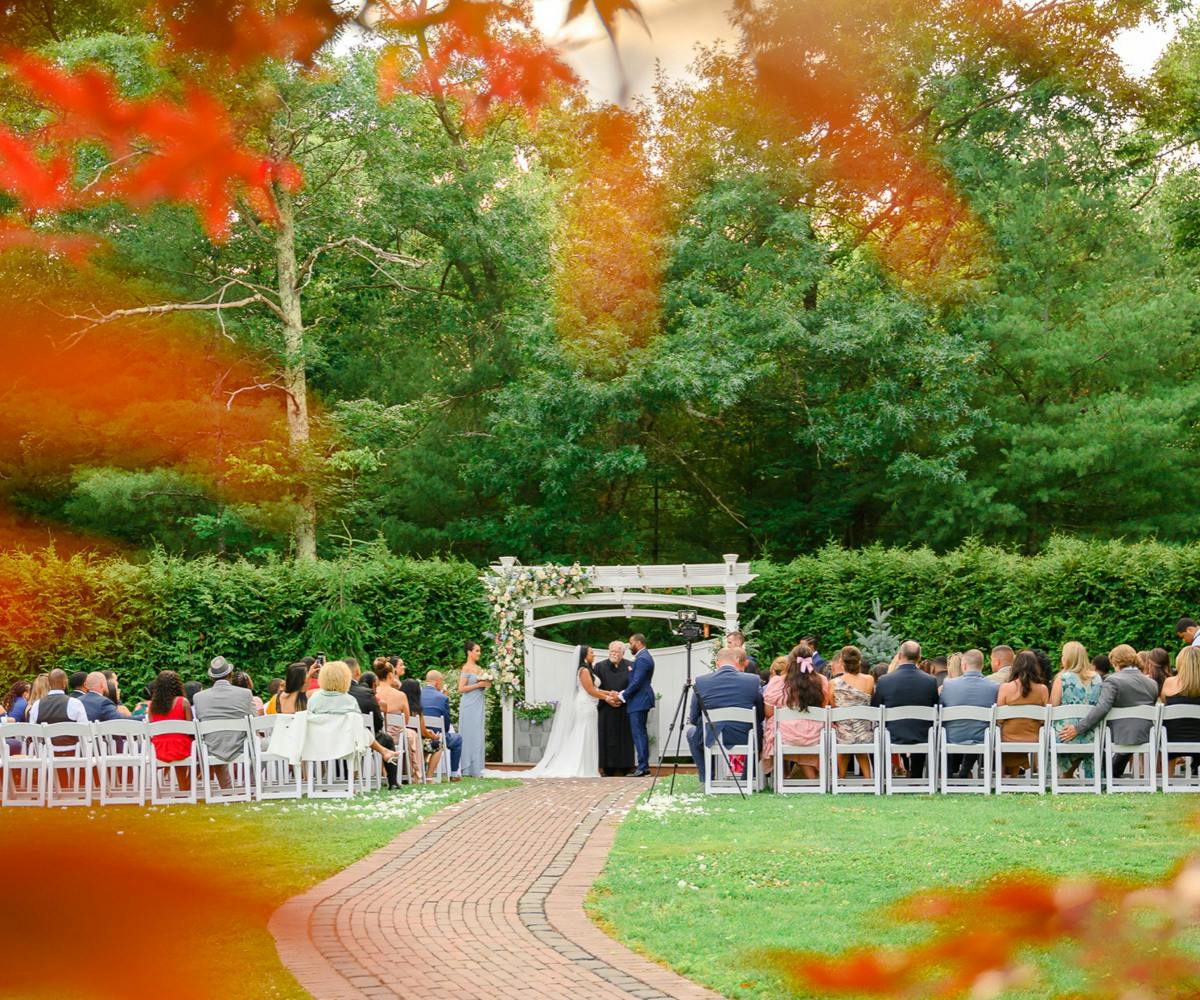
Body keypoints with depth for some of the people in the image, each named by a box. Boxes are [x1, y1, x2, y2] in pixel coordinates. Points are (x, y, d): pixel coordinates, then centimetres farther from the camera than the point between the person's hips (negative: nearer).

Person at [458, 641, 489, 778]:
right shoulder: (466, 668, -9)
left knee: (477, 735, 7)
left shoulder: (478, 668, 14)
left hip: (478, 705, 8)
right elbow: (461, 689, -15)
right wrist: (478, 685, -16)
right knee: (469, 735, -6)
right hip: (469, 705, -8)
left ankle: (475, 769, 10)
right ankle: (467, 770, -4)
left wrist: (486, 684, 4)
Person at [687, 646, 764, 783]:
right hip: (745, 739, 0)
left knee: (691, 733, 33)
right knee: (757, 731, 34)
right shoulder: (753, 681, -7)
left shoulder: (701, 681, -6)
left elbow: (693, 719, 2)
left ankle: (706, 779, 25)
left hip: (710, 740, 0)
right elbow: (761, 715, 5)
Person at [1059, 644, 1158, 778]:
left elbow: (1101, 708, -22)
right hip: (1146, 739, 6)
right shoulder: (1152, 684, 9)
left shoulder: (1112, 681, -10)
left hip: (1121, 738, -6)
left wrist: (1078, 728, -22)